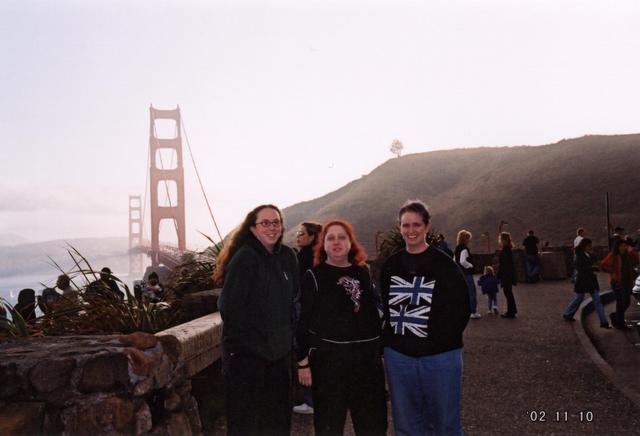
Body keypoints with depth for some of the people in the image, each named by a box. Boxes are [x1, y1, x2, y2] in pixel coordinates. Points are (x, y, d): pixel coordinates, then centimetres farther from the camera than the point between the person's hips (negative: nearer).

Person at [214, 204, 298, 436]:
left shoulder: (288, 256, 5)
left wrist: (286, 335, 10)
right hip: (246, 353, -6)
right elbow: (229, 306, -17)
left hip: (279, 351, 6)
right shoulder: (244, 258, -14)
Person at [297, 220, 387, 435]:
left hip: (366, 355, 4)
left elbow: (374, 311, 14)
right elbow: (304, 321, -6)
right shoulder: (313, 276, -4)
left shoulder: (363, 272, 8)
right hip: (327, 357, -4)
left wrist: (380, 349, 13)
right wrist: (303, 361, -10)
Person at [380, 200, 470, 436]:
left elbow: (461, 308, -4)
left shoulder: (444, 264, -5)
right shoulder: (390, 265, 7)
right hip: (398, 355, 4)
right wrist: (388, 341, 3)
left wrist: (443, 341, -9)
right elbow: (385, 306, 12)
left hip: (439, 356, -3)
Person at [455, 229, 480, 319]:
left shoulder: (457, 249, 10)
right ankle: (473, 312, 1)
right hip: (466, 273, -9)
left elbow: (455, 261, 16)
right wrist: (471, 266, -13)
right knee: (472, 292, -2)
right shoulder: (464, 249, -18)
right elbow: (463, 261, -26)